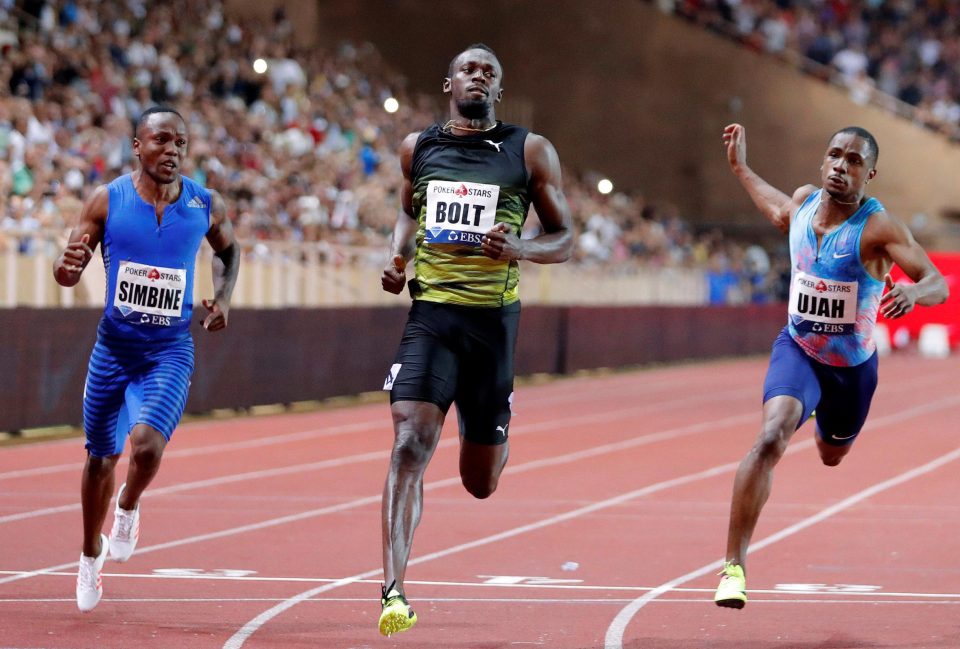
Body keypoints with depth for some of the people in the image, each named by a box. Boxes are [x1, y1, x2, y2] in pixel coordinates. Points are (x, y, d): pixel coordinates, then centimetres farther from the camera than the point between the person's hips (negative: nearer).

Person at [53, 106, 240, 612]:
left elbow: (228, 249, 18)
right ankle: (91, 552, 37)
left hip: (169, 352, -1)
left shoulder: (206, 205, -4)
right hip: (114, 345, 1)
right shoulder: (107, 201, -8)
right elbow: (68, 270, -3)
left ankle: (128, 508, 11)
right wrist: (68, 266, -28)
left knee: (147, 443, -24)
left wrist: (222, 297, 1)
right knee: (101, 456, 12)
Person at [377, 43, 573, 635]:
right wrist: (397, 257, 8)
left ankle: (491, 436, 49)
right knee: (409, 445, -20)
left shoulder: (531, 152, 2)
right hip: (429, 317, 0)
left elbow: (565, 240, 5)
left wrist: (520, 249, -16)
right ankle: (394, 590, -23)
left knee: (481, 482, 10)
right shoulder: (418, 148, 9)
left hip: (493, 322, 0)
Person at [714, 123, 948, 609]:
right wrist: (740, 168, 20)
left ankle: (829, 425, 68)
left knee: (832, 456, 26)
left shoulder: (878, 227, -23)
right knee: (771, 439, -27)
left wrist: (913, 292, -51)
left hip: (852, 367, -1)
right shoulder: (805, 200, -8)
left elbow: (938, 285, -29)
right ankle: (734, 565, -26)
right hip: (797, 350, 1)